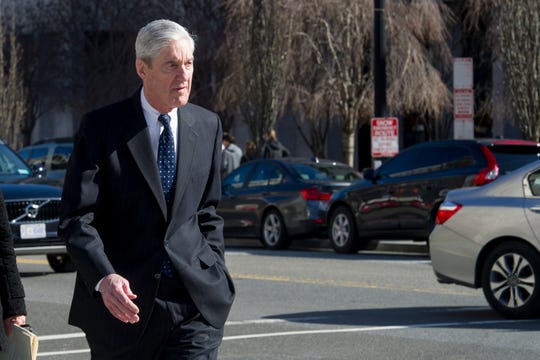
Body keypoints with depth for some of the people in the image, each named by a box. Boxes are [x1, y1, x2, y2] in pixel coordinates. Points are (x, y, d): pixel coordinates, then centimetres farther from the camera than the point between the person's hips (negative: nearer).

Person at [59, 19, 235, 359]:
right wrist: (104, 278, -27)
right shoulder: (101, 127, -6)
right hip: (123, 303, -2)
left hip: (196, 304, 2)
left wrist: (216, 275, 9)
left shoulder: (207, 126, 8)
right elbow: (77, 219, -11)